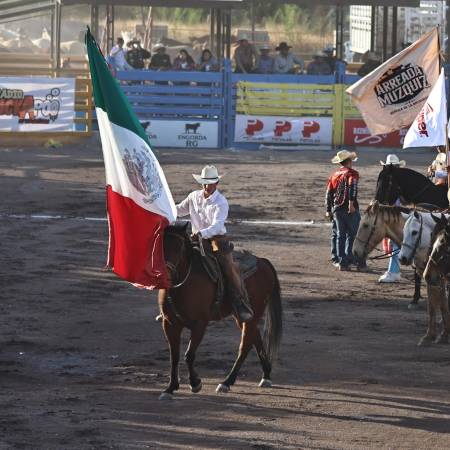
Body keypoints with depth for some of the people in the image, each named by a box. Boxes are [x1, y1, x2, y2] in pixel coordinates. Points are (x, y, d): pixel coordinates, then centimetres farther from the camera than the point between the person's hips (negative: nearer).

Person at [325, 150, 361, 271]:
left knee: (341, 235, 9)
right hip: (350, 210, -5)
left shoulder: (334, 175, 15)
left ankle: (342, 262, 6)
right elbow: (352, 187, -23)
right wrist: (351, 203, -30)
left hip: (337, 209, 5)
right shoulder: (352, 173, -5)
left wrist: (329, 210, 21)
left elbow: (329, 193, 16)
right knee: (353, 234, 2)